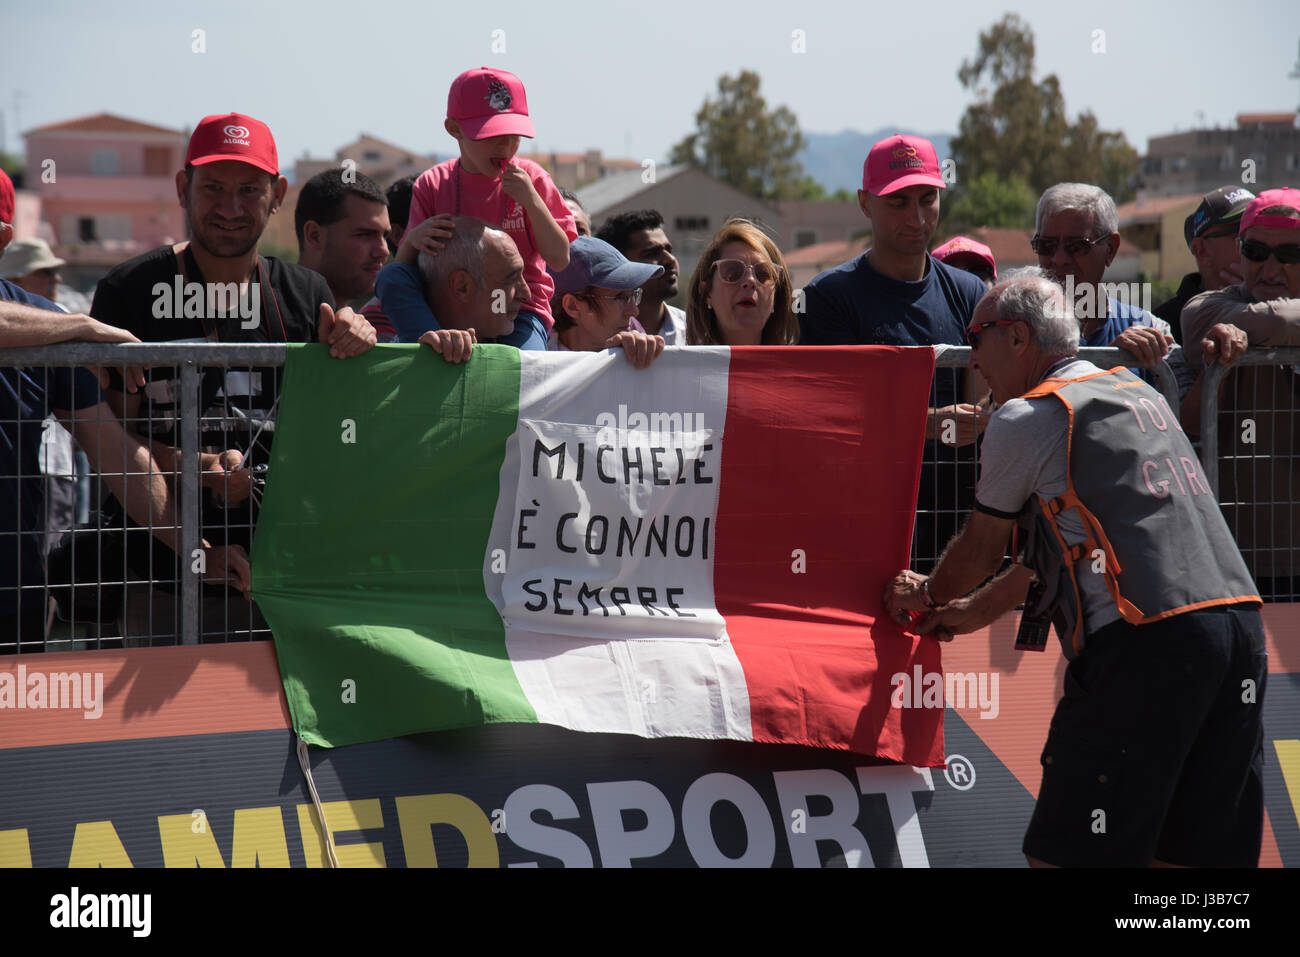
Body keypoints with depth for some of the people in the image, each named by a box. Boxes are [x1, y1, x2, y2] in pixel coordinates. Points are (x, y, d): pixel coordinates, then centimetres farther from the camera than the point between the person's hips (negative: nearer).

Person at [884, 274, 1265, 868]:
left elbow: (979, 551, 17)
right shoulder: (1140, 393, 25)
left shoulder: (1024, 418, 2)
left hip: (1145, 641, -8)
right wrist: (972, 610, 43)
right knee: (1197, 857, 8)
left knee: (1065, 857, -6)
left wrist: (927, 596, 38)